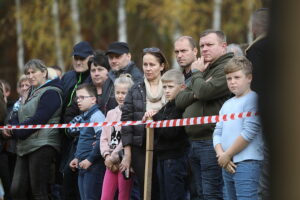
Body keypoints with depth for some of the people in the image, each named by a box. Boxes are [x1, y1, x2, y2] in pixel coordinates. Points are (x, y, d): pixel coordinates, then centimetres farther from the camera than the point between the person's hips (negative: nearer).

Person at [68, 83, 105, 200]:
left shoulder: (96, 116, -13)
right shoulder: (83, 117, 16)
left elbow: (101, 140, -21)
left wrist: (90, 160, -19)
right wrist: (77, 158, 15)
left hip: (93, 166, -9)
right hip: (82, 166, 9)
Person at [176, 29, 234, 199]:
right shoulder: (205, 69, 23)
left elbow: (205, 91, -23)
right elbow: (180, 100, 15)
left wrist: (196, 73, -3)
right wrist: (194, 94, -6)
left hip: (212, 142, -10)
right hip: (195, 143, 10)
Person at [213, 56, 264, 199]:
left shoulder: (252, 99, -7)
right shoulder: (227, 104, 18)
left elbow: (249, 132, -14)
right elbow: (217, 133, 14)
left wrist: (227, 155, -10)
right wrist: (221, 155, -5)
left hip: (247, 163, -9)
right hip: (228, 165, 9)